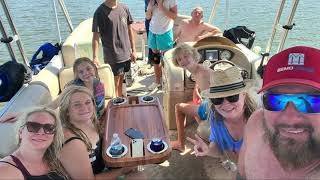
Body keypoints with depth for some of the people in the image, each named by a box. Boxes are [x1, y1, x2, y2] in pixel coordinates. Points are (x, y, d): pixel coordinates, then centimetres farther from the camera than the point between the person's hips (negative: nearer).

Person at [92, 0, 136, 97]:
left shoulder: (124, 8, 4)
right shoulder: (100, 12, -10)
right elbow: (96, 36, -13)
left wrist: (133, 50, 9)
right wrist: (95, 57, -23)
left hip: (126, 53, 5)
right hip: (113, 56, -5)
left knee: (121, 81, 17)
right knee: (115, 84, 4)